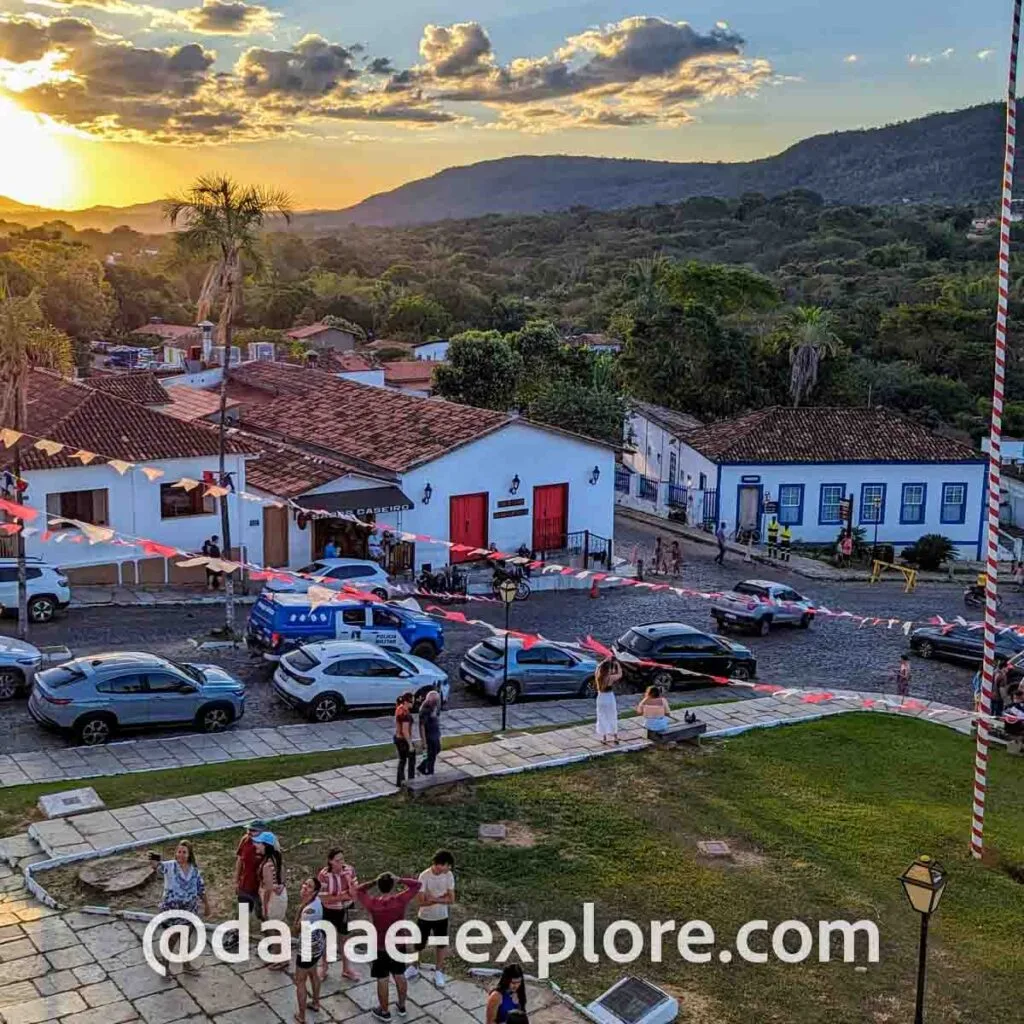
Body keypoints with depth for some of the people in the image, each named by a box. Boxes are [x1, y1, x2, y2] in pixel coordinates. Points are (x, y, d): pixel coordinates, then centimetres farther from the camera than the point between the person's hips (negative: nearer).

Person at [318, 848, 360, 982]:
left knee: (343, 938, 19)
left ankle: (346, 968, 36)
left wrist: (349, 879, -31)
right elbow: (324, 898, -21)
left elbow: (354, 893, -13)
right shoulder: (324, 875, -27)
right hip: (329, 911, -2)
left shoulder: (349, 870, -17)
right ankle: (323, 967, 39)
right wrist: (342, 896, -24)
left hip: (345, 910, 3)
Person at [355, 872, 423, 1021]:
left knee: (382, 980, 13)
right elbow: (417, 884, -7)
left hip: (381, 948, -2)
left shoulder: (373, 903, -20)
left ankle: (384, 1012, 27)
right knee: (400, 976, 21)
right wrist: (400, 880, -8)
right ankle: (402, 1007, 36)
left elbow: (358, 890, -1)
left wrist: (373, 882, -6)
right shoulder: (401, 900, -19)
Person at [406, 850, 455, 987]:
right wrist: (441, 898, -28)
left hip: (441, 917, 2)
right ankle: (413, 968, 40)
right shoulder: (424, 876, -24)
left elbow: (451, 899, -13)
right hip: (424, 917, -2)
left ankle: (439, 972, 33)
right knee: (419, 945, 15)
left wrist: (434, 898, -26)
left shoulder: (449, 875, -14)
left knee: (441, 945, 14)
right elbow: (420, 902, -25)